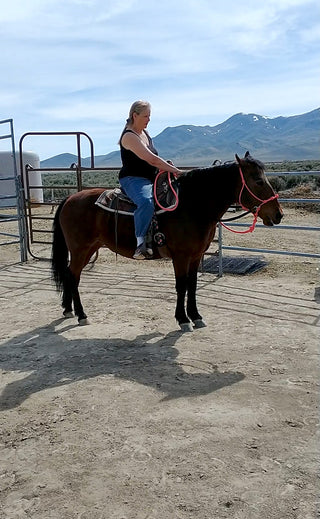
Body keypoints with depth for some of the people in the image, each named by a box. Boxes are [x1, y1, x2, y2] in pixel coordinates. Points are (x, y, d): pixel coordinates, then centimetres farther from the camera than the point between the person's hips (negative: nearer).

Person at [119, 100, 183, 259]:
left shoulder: (144, 133, 16)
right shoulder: (129, 136, -14)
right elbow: (151, 159, -23)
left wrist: (168, 169, 4)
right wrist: (176, 171, -22)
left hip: (150, 180, 10)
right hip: (132, 180, -10)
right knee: (146, 202, -41)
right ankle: (141, 243, -39)